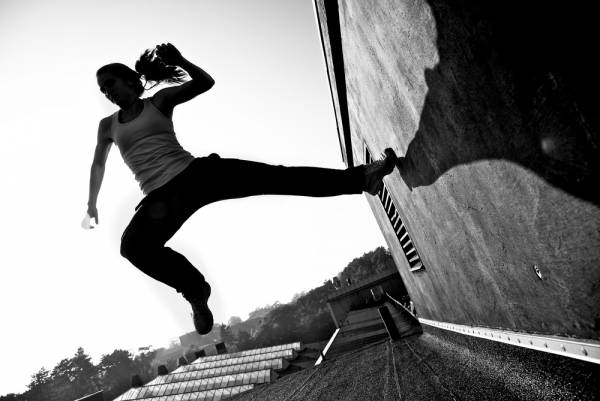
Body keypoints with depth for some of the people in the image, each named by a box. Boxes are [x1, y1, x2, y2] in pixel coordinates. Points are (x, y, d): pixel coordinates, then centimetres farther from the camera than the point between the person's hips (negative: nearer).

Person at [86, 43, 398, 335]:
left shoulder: (160, 101, 12)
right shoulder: (108, 126, 18)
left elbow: (205, 82, 5)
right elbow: (98, 164, 32)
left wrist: (180, 61, -11)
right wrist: (92, 203, 36)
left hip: (196, 173, -1)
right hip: (161, 197, 2)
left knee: (276, 177, -16)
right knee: (133, 246, -30)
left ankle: (359, 177, -15)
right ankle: (194, 289, -11)